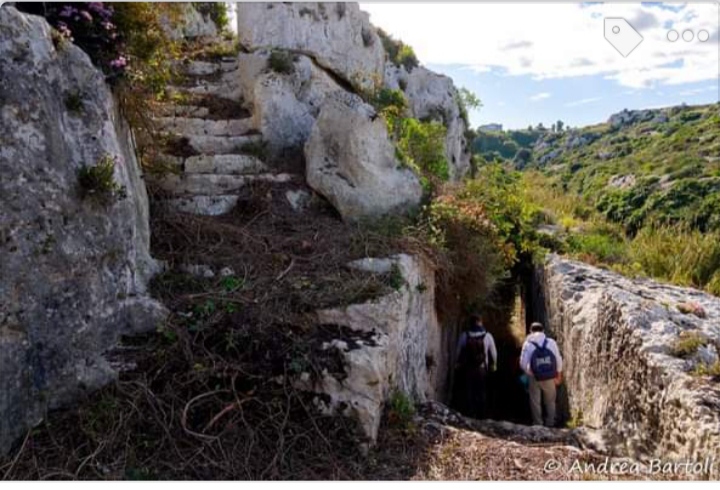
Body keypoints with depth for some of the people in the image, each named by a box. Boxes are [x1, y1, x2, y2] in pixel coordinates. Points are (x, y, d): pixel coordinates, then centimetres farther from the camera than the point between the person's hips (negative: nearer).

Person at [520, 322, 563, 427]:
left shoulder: (527, 344, -10)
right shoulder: (551, 342, -5)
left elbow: (523, 363, -12)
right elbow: (558, 360, -1)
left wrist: (529, 372, 6)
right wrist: (559, 375, 13)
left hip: (534, 378, -2)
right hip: (550, 377, 2)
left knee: (535, 402, 14)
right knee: (550, 401, 20)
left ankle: (538, 424, 20)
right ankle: (550, 423, 29)